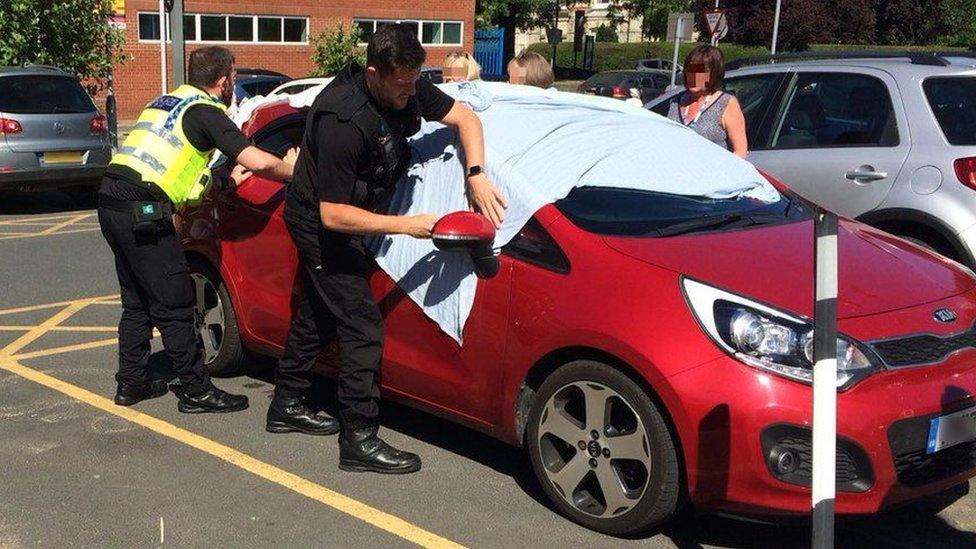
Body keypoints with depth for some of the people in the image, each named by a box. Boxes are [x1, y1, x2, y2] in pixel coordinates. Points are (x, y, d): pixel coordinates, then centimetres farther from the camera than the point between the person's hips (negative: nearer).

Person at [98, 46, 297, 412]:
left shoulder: (165, 101, 22)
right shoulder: (206, 111, -4)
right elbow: (258, 162, -14)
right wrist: (292, 170, 5)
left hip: (110, 202, 9)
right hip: (142, 209, -9)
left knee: (137, 302, 19)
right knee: (173, 307, -2)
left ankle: (131, 382, 26)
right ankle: (196, 392, 5)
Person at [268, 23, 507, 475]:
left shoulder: (408, 90, -13)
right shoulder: (343, 121, -35)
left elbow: (465, 117, -2)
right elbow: (332, 214, -32)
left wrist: (476, 176, -18)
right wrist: (405, 225, -32)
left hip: (338, 219, 9)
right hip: (320, 224, -9)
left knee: (317, 314, 20)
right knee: (362, 326, -11)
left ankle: (286, 407, 37)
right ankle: (359, 442, -5)